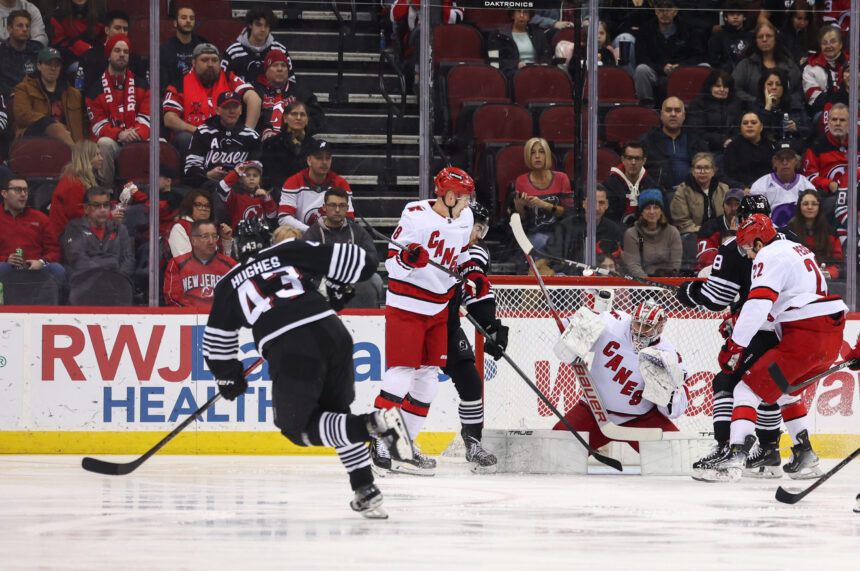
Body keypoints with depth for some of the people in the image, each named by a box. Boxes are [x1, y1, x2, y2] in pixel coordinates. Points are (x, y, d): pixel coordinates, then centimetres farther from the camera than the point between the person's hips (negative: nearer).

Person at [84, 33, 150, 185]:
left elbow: (146, 118, 5)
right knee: (104, 143, -36)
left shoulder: (141, 84, 14)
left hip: (138, 140, 2)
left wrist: (136, 133, -19)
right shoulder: (96, 87, 7)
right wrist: (119, 134, -21)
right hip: (112, 139, -2)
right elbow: (98, 125, 0)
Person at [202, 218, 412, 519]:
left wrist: (229, 377, 42)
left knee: (298, 425, 8)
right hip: (332, 333, 3)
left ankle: (373, 424, -15)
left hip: (290, 352, -3)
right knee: (335, 411, 23)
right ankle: (366, 490, 11)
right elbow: (358, 262, 12)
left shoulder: (229, 284, 20)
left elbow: (217, 341, 26)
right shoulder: (291, 251, 18)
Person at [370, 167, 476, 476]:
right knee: (402, 369, -12)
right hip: (406, 304, -7)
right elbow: (390, 261, -13)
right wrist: (406, 257, -35)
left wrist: (473, 275, 6)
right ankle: (379, 443, -8)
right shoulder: (416, 216, -16)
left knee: (429, 373, 6)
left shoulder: (464, 217, 5)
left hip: (439, 308, 7)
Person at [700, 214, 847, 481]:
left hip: (804, 338, -9)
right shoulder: (798, 249, 22)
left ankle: (734, 456, -22)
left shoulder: (769, 257, -7)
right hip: (833, 337, 9)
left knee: (749, 388, -7)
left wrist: (735, 346, -15)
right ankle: (805, 457, 27)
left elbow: (758, 305, -19)